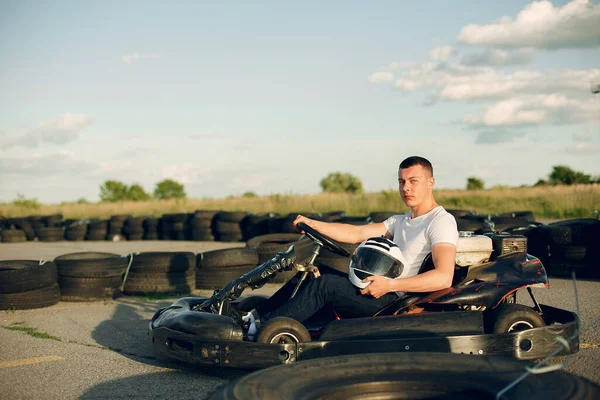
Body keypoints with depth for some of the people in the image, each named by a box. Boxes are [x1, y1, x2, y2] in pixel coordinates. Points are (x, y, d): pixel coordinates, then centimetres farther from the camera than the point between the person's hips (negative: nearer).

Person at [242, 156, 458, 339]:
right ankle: (257, 316, 3)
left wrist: (389, 285, -28)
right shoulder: (401, 221, 19)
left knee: (325, 283, -20)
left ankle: (260, 330, -16)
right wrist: (313, 224, 5)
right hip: (378, 290, 9)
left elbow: (444, 278, -25)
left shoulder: (442, 222, -10)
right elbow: (356, 234, 15)